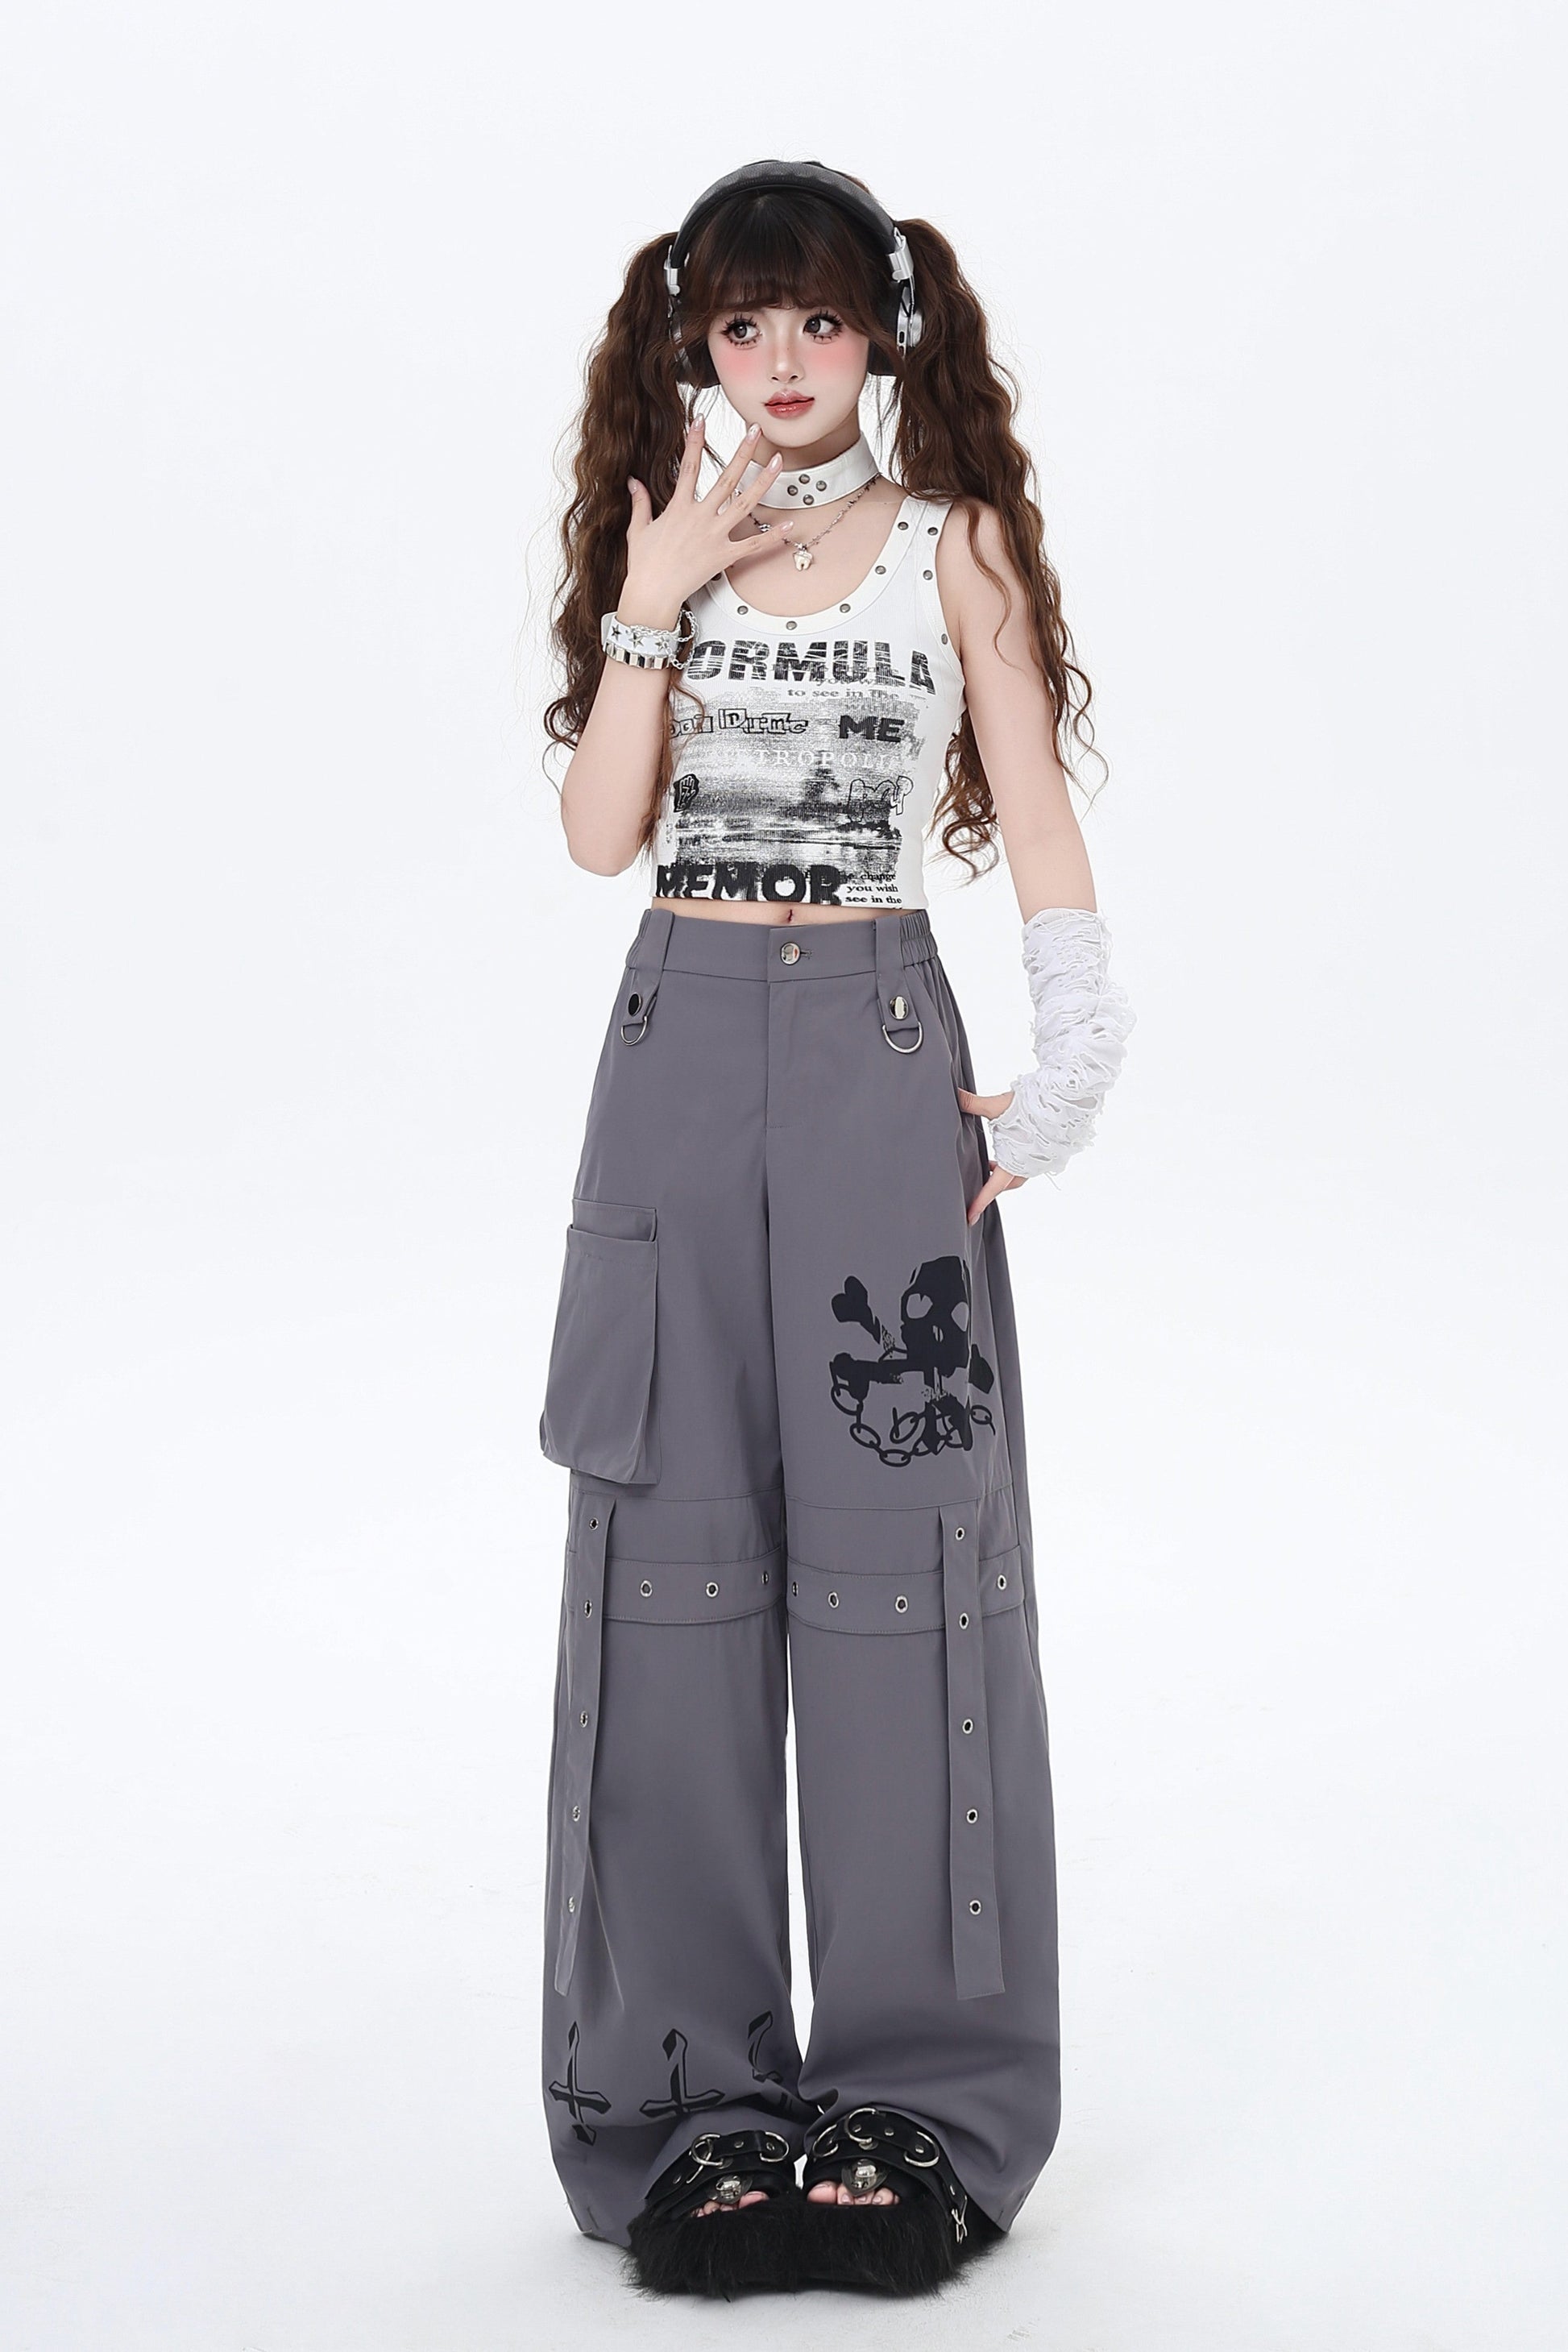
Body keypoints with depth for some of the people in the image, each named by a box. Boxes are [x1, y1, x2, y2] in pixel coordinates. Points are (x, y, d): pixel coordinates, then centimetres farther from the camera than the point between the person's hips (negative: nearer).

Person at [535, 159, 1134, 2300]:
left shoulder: (952, 544, 6)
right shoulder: (657, 541, 11)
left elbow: (1042, 830, 2)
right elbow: (601, 832, -1)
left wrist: (1070, 1079, -7)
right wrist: (656, 602, -8)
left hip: (880, 1063, -2)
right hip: (682, 1054, 2)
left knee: (899, 1549, -2)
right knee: (678, 1554, 2)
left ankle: (920, 2085, 9)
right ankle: (686, 2079, 12)